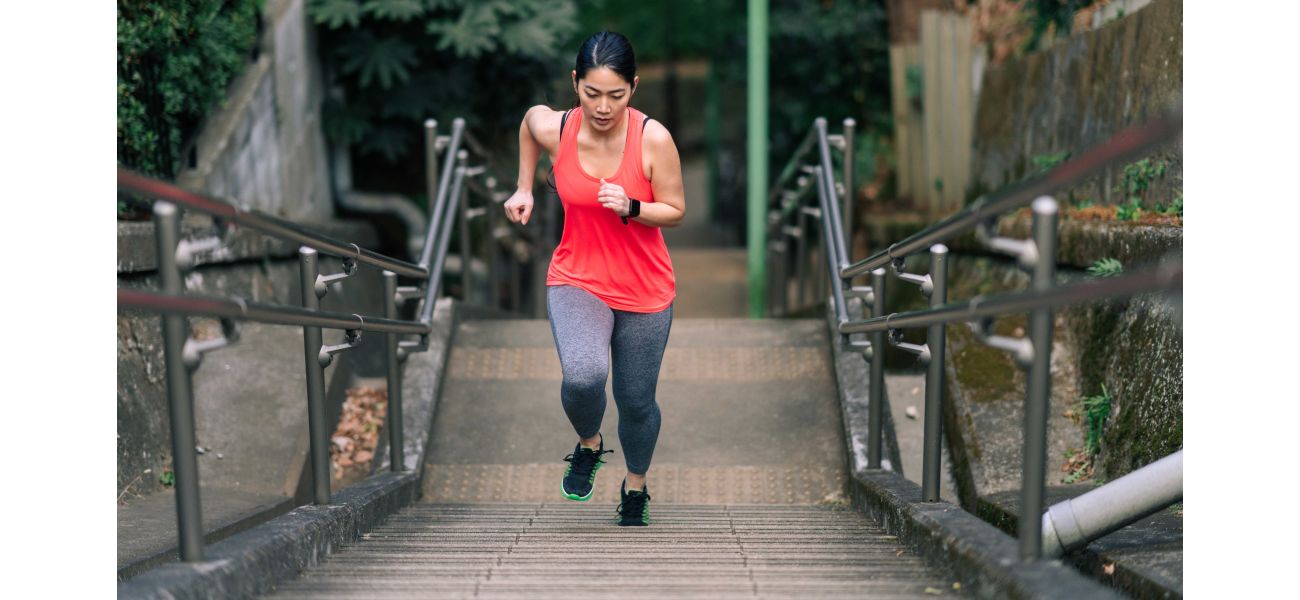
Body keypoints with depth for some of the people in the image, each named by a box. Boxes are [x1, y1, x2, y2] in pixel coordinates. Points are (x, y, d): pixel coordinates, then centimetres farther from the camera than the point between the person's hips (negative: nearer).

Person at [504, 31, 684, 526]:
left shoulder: (653, 139, -19)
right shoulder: (551, 128, -14)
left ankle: (636, 487, 43)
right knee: (583, 376, -27)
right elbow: (528, 123, 11)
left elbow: (675, 211, -9)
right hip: (577, 280, 0)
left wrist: (630, 207, -26)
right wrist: (524, 189, 10)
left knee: (636, 401, 12)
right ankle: (588, 444, 7)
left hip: (645, 290, 0)